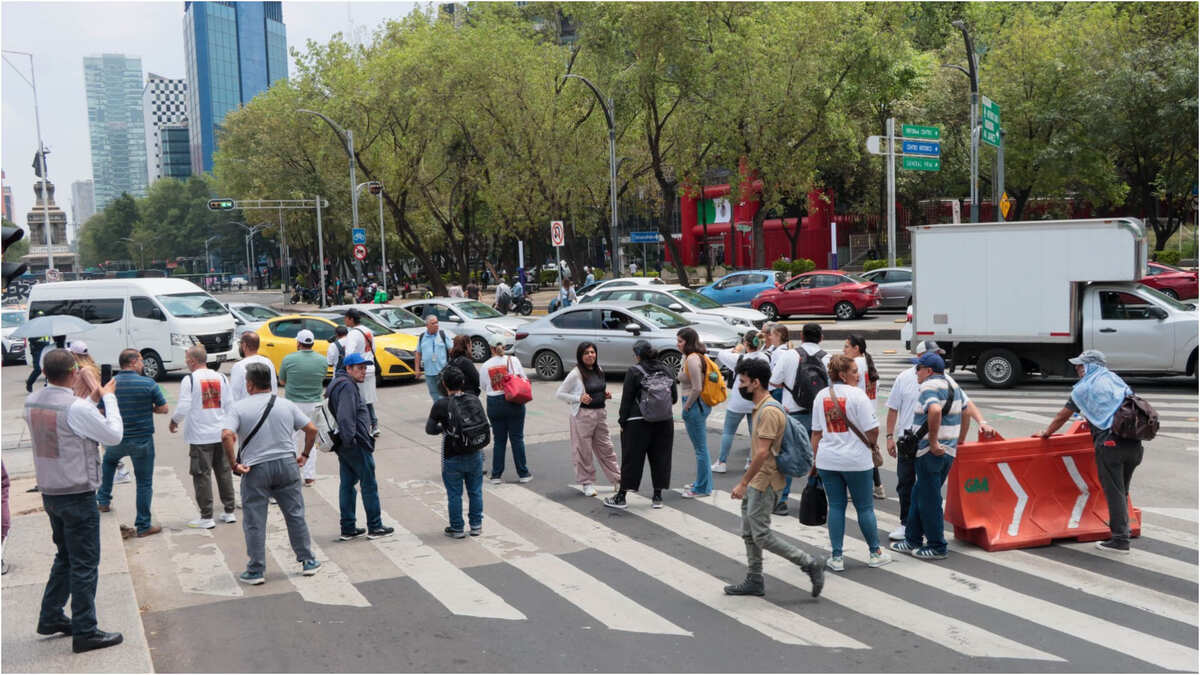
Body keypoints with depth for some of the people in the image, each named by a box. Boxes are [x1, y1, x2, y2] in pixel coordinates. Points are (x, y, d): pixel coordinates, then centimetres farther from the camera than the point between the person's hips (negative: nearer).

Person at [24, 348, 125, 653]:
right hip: (78, 495, -8)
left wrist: (93, 399, 15)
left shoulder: (31, 402, 2)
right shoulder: (76, 407, -22)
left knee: (66, 556, 23)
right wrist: (108, 398, -2)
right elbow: (113, 435, -12)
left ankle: (50, 617, 29)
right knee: (84, 564, 0)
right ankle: (85, 632, 5)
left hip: (49, 492, 8)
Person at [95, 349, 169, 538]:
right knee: (144, 483, 6)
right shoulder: (148, 384, -13)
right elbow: (164, 409, -6)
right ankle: (143, 526, 9)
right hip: (142, 440, -4)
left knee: (108, 460, 37)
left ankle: (103, 499, 40)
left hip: (117, 440, 4)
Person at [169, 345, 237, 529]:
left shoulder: (189, 380, -11)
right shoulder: (221, 378, 4)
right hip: (221, 434, 5)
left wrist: (173, 422, 6)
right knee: (224, 472, 13)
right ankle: (229, 511, 19)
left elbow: (183, 408, -13)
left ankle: (206, 517, 5)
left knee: (202, 475, 3)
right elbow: (230, 405, 5)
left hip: (200, 436, -5)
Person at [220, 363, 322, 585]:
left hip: (255, 469, -3)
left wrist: (234, 464, -11)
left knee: (254, 522, 6)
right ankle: (307, 561, 20)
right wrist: (305, 455, 15)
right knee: (295, 515, 14)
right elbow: (312, 429, 5)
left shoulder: (239, 408, -5)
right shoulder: (286, 405, 5)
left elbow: (227, 436, -20)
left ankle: (256, 571, 11)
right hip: (287, 465, 3)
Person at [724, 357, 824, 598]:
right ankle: (754, 581, 23)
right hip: (756, 482, 10)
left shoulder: (769, 411, -21)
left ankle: (811, 564, 1)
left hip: (764, 483, -10)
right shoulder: (760, 408, 11)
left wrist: (743, 483, -23)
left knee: (762, 536, -7)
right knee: (749, 533, 14)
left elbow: (762, 452, -25)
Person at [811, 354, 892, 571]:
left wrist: (815, 459, 14)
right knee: (865, 507, 9)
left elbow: (816, 433, 9)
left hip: (827, 461, 4)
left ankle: (836, 557, 11)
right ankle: (875, 553, 21)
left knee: (836, 507, 10)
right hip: (856, 461, -4)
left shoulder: (820, 396, 5)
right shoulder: (857, 395, -11)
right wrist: (872, 446, 9)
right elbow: (872, 430, -12)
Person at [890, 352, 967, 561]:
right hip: (949, 450, 10)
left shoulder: (929, 387, -15)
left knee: (929, 500, 1)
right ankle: (912, 541, 24)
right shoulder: (951, 384, 15)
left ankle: (936, 547, 8)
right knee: (919, 495, 18)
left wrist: (933, 442, -27)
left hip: (931, 453, -10)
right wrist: (959, 440, 29)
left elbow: (935, 410, -35)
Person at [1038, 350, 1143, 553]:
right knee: (1122, 491, 17)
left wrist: (1046, 433, 30)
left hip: (1110, 443, -6)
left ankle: (1120, 540, -1)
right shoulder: (1117, 380, 23)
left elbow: (1062, 416, 14)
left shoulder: (1085, 387, 7)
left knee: (1114, 493, -2)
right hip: (1133, 443, 6)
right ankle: (1122, 531, 24)